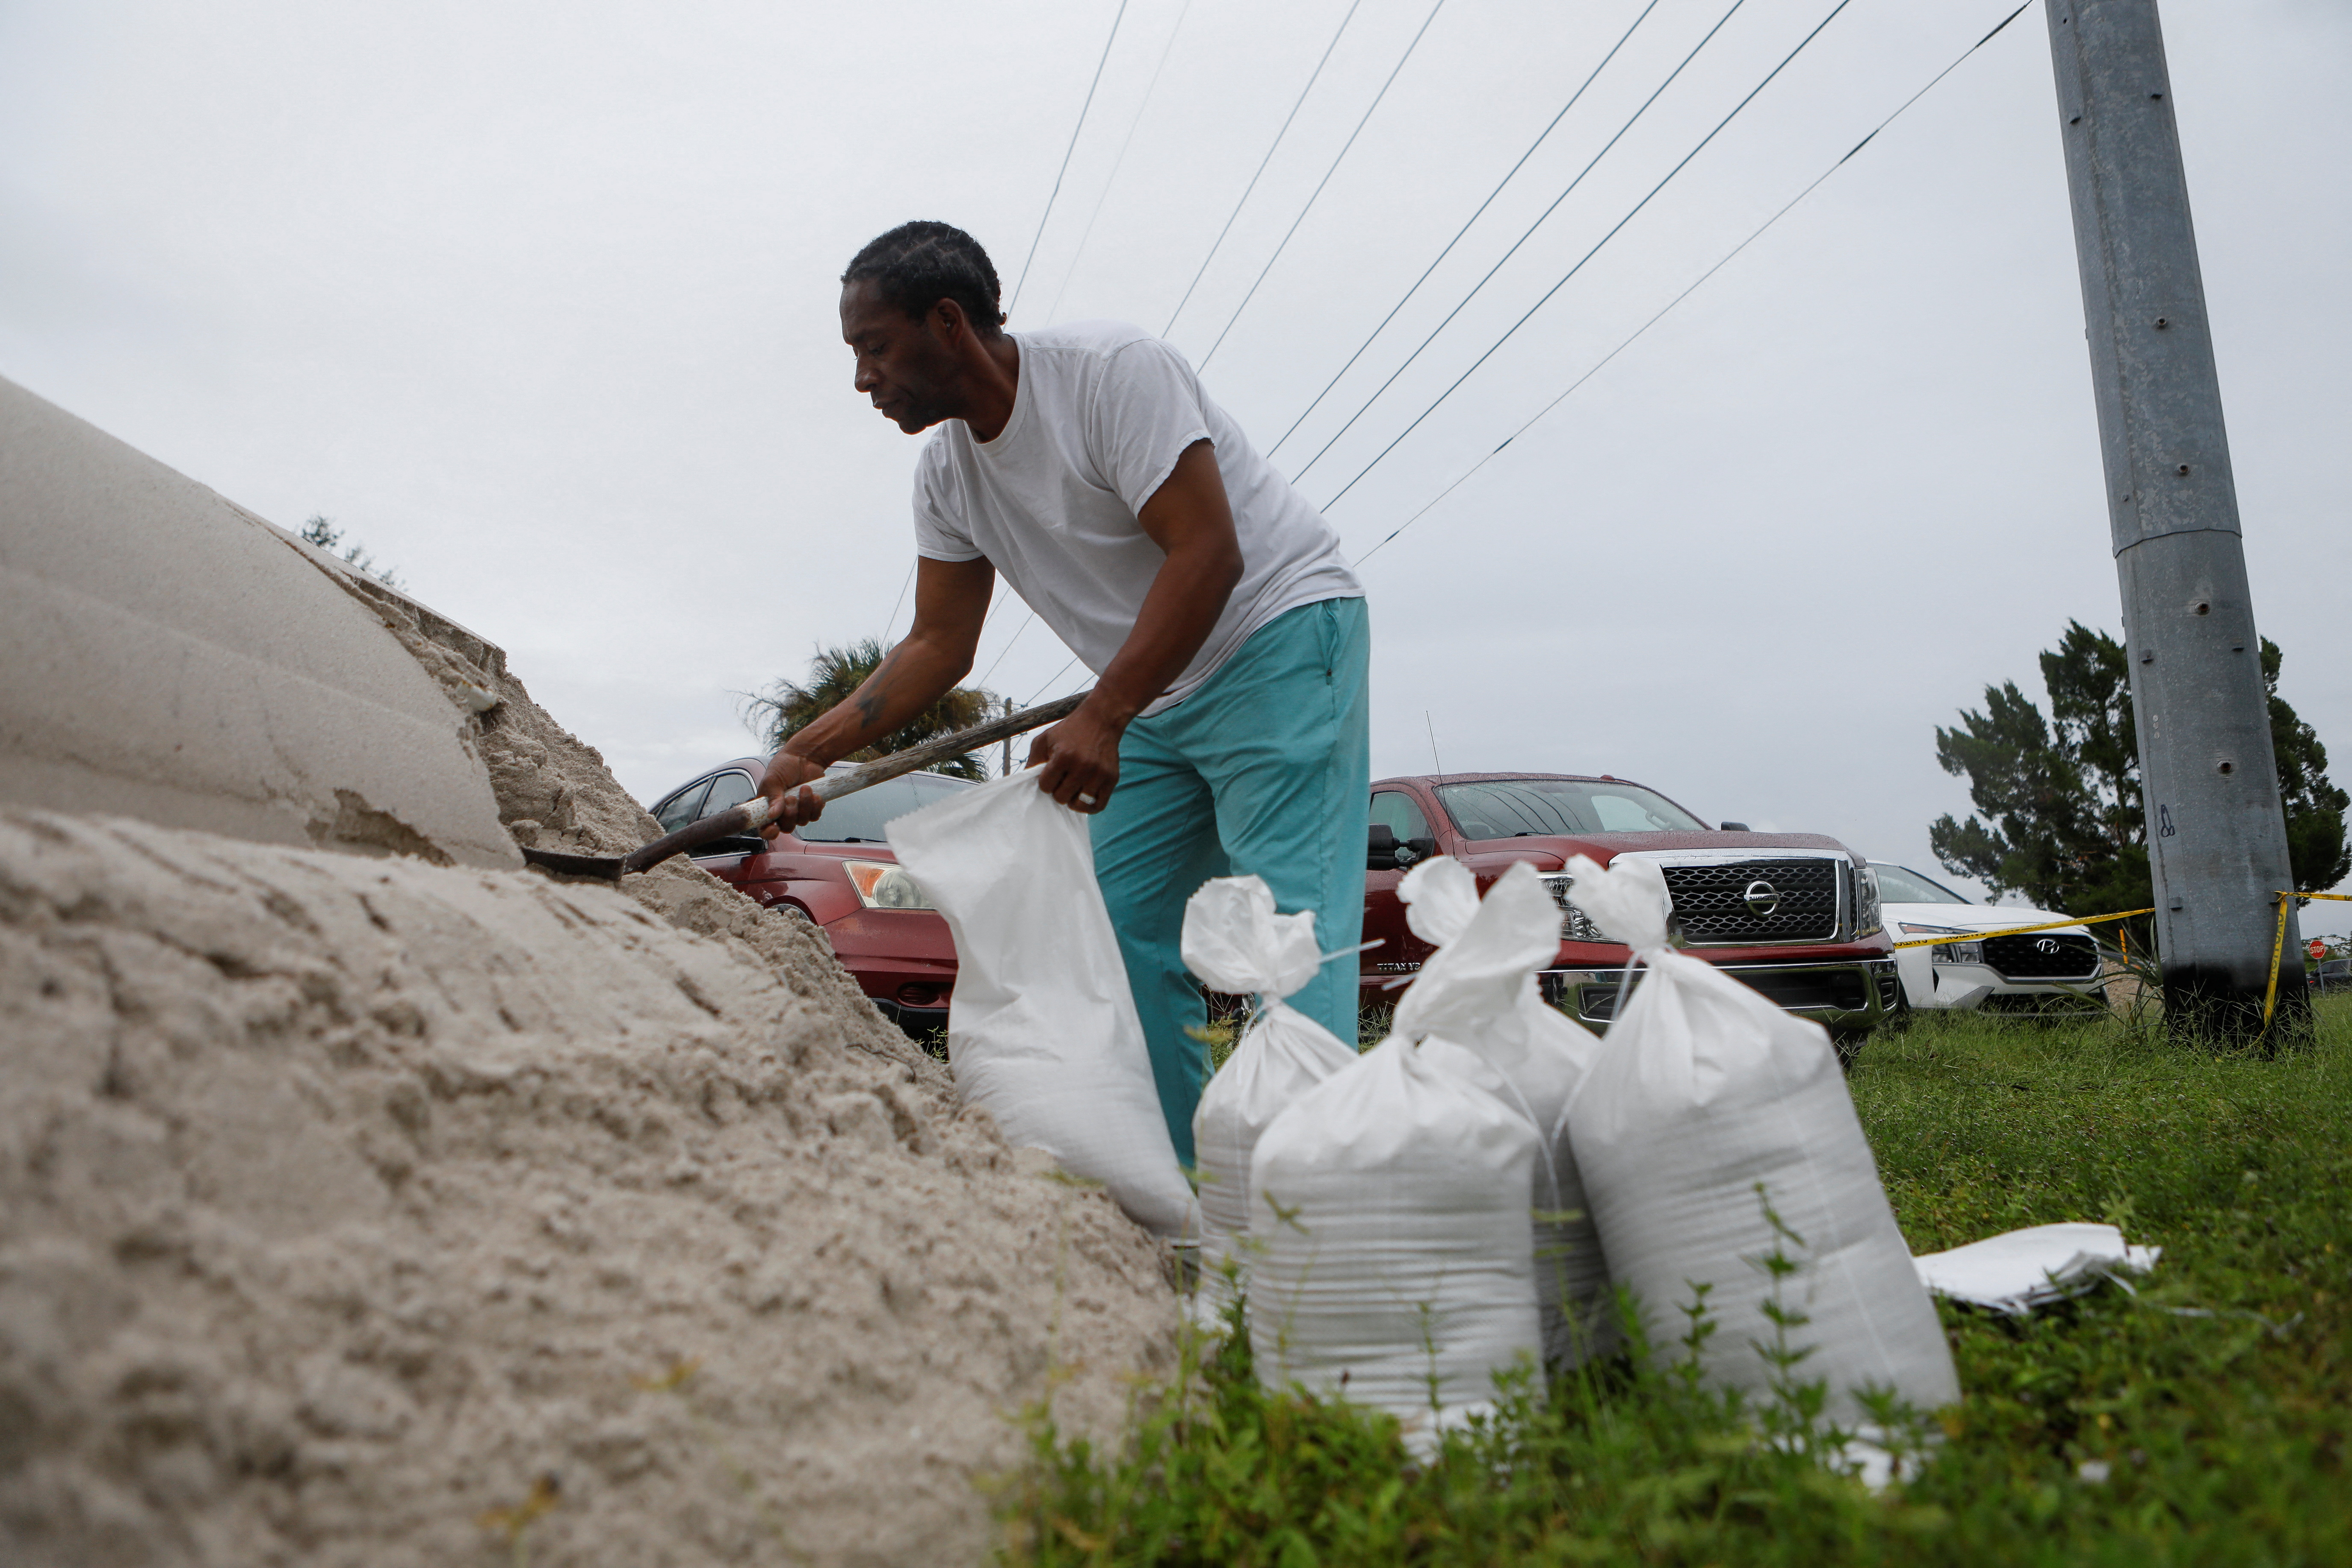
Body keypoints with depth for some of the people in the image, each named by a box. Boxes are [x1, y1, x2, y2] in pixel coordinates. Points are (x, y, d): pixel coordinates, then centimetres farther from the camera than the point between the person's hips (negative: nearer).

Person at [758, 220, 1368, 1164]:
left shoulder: (1110, 369, -19)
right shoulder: (945, 471, 5)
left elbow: (1207, 557, -25)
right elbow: (939, 644, 8)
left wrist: (1099, 720, -32)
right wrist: (812, 751, -2)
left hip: (1281, 636, -8)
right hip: (1155, 700, 8)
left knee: (1289, 924, -16)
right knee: (1122, 929, 4)